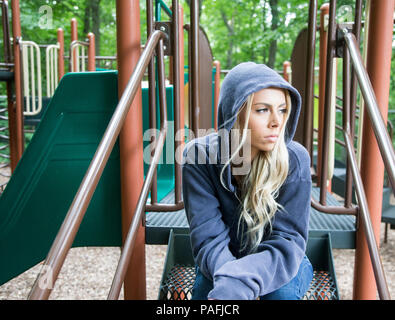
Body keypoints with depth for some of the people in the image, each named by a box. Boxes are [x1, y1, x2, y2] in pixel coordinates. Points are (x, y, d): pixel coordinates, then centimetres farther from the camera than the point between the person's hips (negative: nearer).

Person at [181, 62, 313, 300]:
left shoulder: (294, 159, -20)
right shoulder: (199, 156, -19)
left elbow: (288, 239, -25)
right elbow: (209, 238, -23)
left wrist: (238, 283, -44)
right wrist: (227, 277, -45)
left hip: (281, 264, 0)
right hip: (224, 263, 0)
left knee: (282, 288, -32)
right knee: (206, 285, -31)